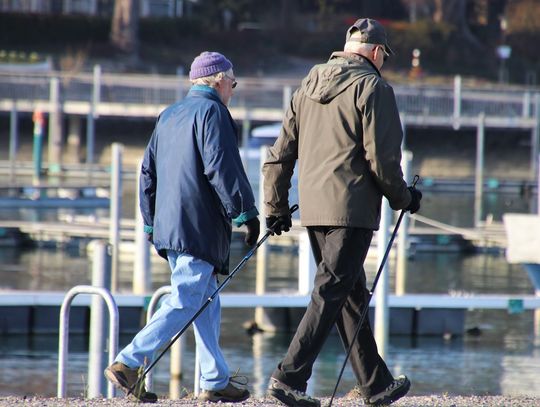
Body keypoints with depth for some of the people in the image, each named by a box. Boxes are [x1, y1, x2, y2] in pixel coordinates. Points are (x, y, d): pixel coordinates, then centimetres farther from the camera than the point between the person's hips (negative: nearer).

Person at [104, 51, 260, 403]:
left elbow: (149, 172, 20)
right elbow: (222, 167, -17)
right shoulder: (212, 112, -7)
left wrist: (152, 223, 24)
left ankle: (216, 381, 12)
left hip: (168, 226, 9)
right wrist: (246, 212, -14)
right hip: (199, 227, -9)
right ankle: (129, 363, -19)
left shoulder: (169, 116, 19)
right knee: (185, 302, -11)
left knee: (207, 301, 13)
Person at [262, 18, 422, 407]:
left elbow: (280, 153, 15)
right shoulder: (373, 88, -7)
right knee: (330, 294, -8)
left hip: (313, 207, 8)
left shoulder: (309, 86, 15)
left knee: (352, 296, 15)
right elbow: (382, 157, -12)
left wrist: (276, 206, 19)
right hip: (351, 208, -8)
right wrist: (403, 197, 4)